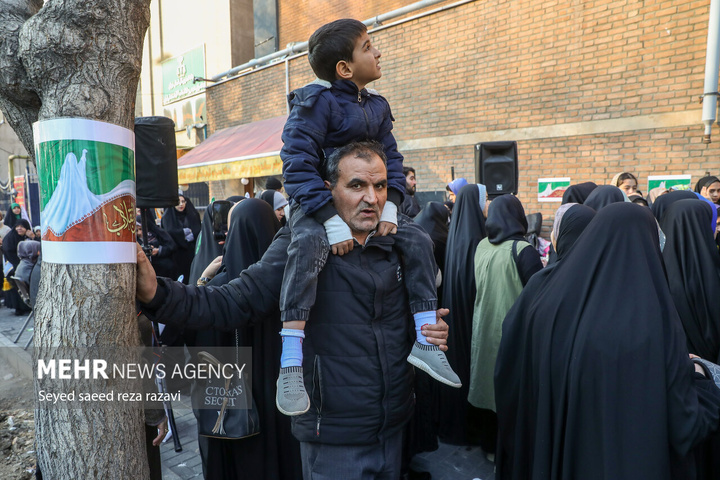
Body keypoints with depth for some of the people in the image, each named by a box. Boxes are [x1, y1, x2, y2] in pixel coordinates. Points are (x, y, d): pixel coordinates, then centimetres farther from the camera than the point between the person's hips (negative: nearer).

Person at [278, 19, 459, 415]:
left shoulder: (377, 106, 9)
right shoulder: (316, 102, -13)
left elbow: (390, 159, 9)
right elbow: (298, 166, -22)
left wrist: (389, 208, -9)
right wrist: (332, 220, -30)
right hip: (316, 203, -6)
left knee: (419, 242, -6)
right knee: (308, 247, -38)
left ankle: (425, 341, 2)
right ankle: (290, 365, -32)